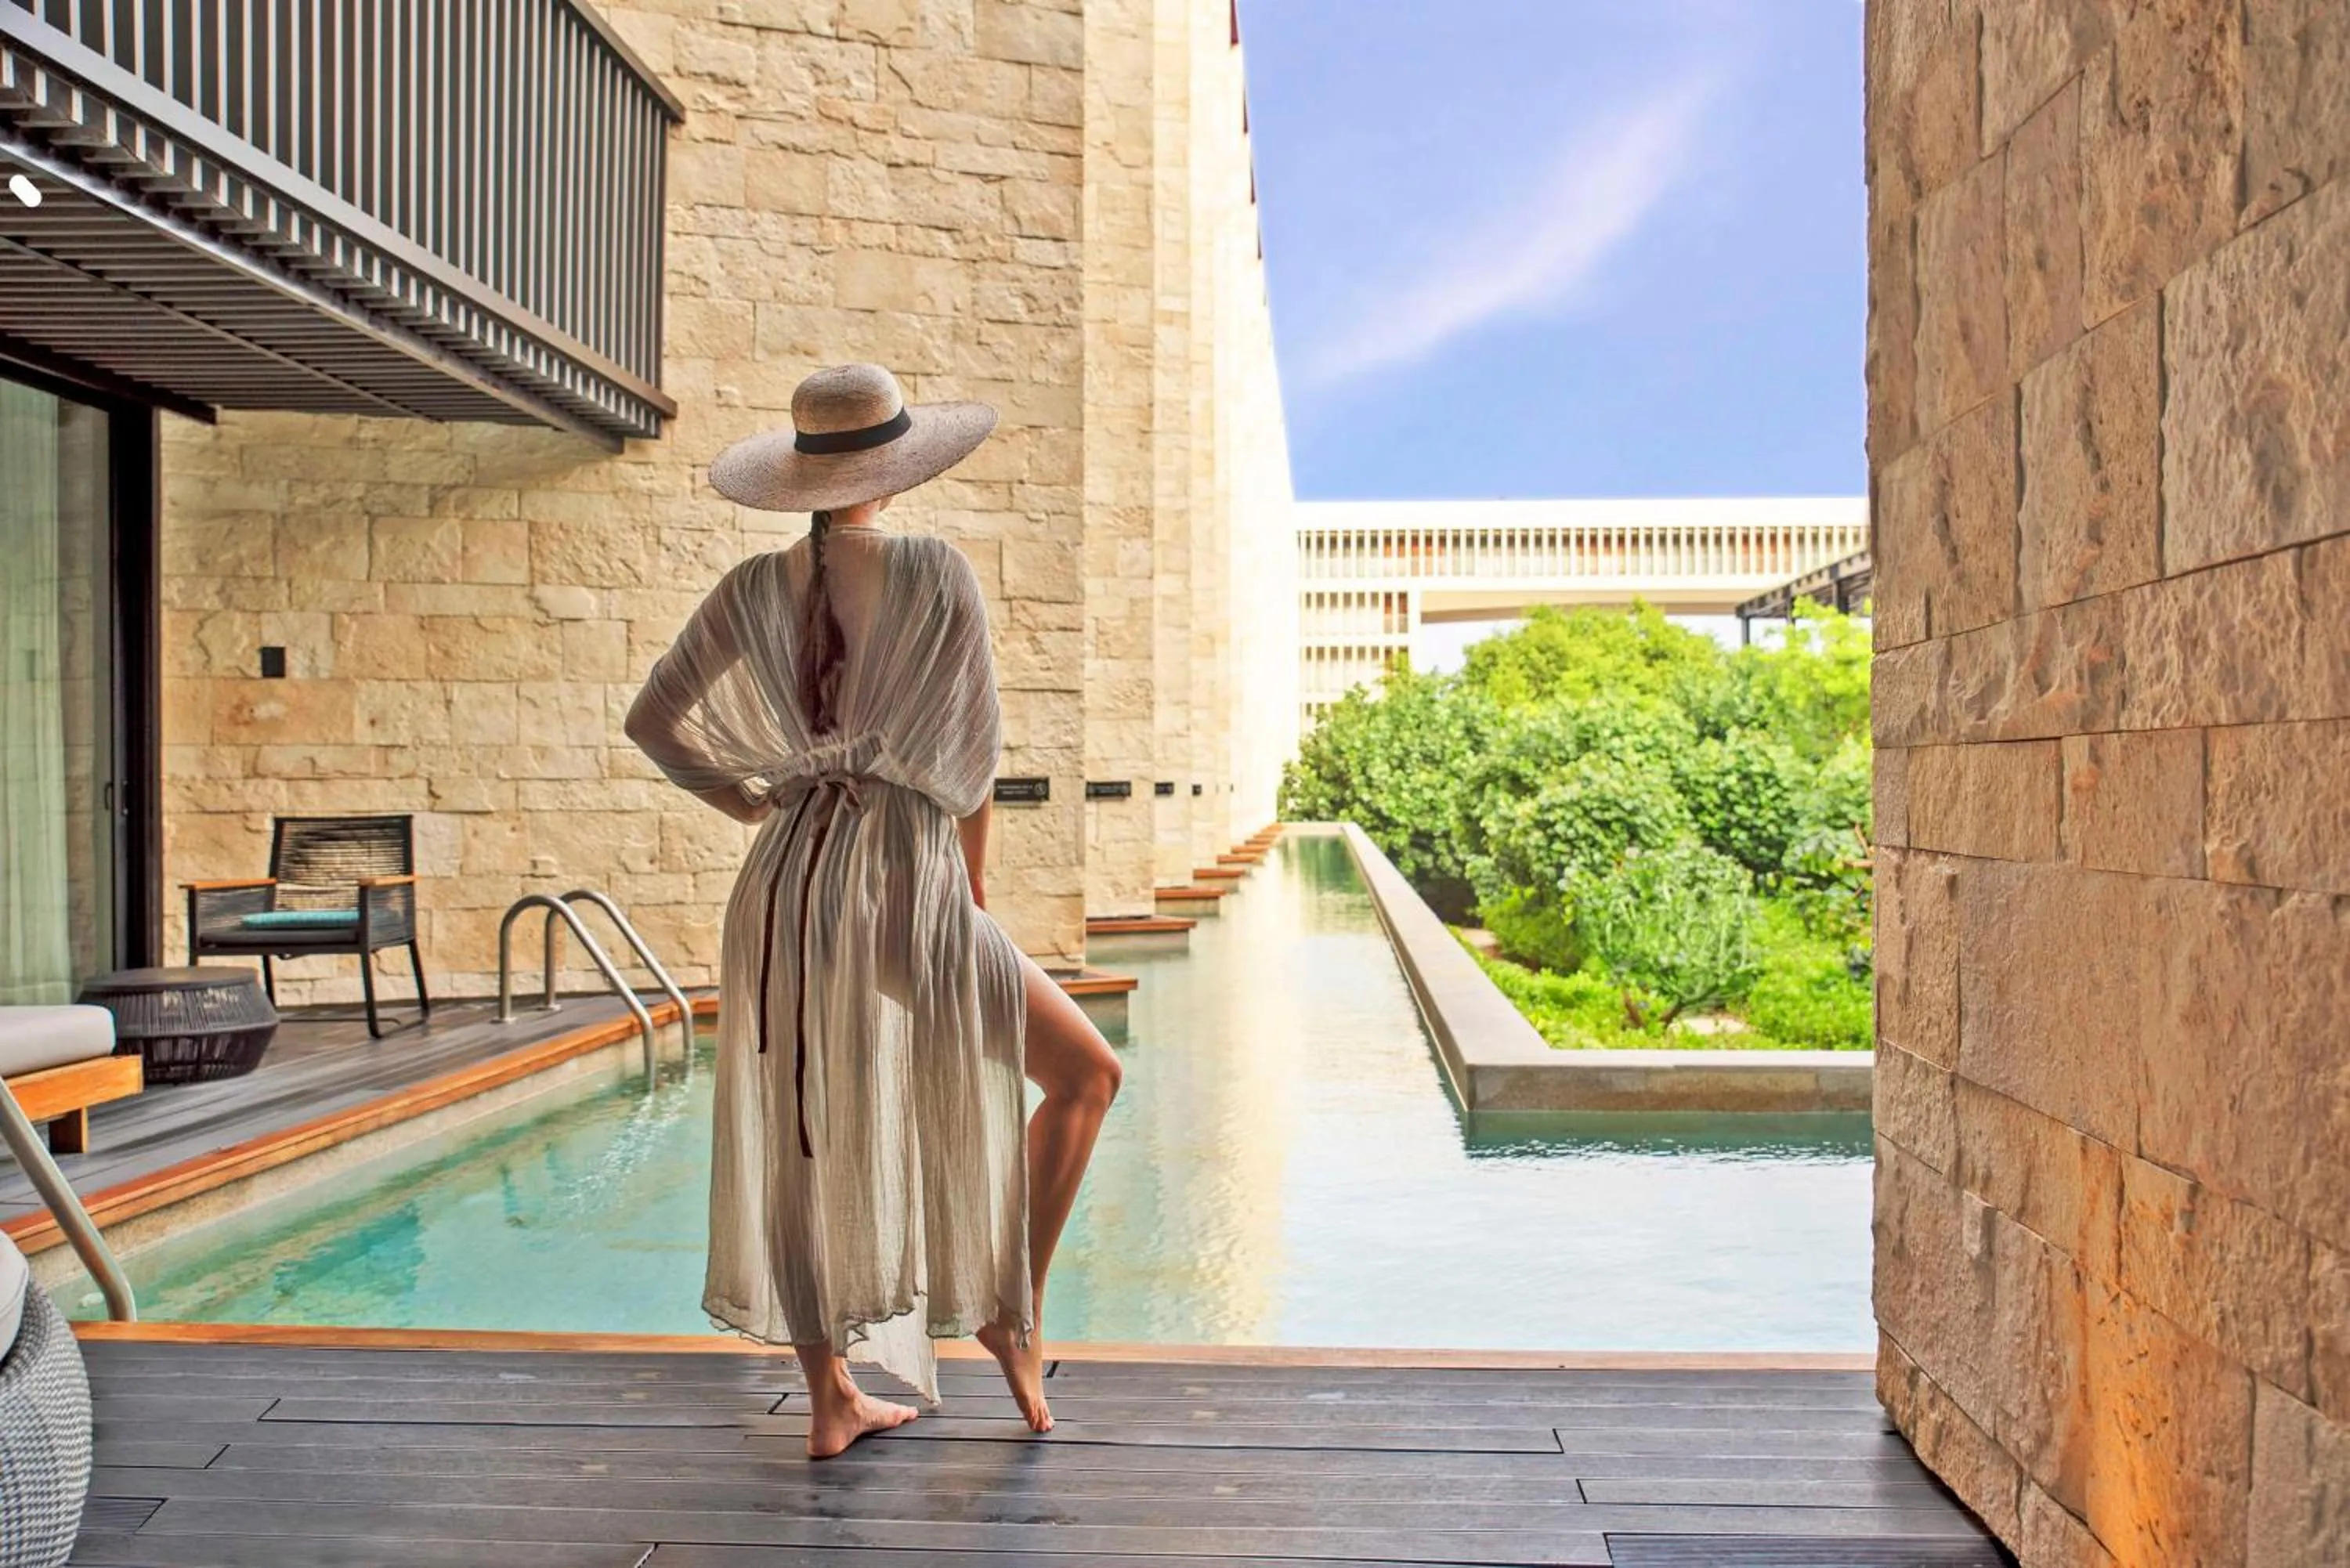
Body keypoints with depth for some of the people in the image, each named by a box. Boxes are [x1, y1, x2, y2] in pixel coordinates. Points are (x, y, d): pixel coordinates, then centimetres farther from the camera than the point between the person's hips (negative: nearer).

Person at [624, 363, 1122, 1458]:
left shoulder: (755, 590, 5)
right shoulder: (935, 573, -7)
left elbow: (652, 721, 9)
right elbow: (974, 752, -3)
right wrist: (973, 882, 10)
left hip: (786, 887, 6)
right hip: (904, 883, -5)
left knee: (804, 1143, 14)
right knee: (1085, 1073, 13)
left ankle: (831, 1401, 26)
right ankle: (1014, 1310, 13)